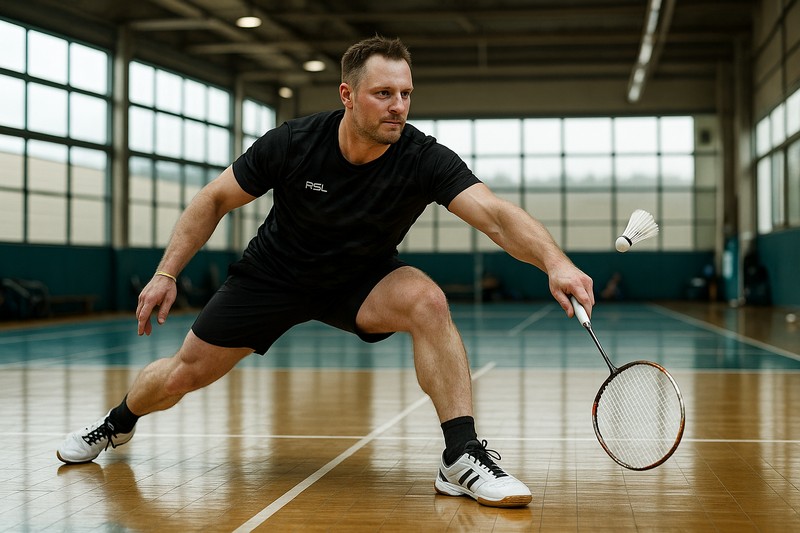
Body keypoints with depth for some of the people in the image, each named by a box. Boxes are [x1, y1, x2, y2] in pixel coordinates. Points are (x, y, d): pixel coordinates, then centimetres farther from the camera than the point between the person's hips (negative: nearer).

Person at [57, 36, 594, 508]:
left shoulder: (424, 159, -28)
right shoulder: (292, 144, -24)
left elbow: (495, 213, -42)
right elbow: (215, 199, -9)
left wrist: (554, 260, -61)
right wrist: (167, 274, -12)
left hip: (360, 280, 0)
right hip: (273, 274, 1)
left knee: (426, 300, -32)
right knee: (186, 373, 5)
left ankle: (463, 456, -27)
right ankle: (119, 422, 41)